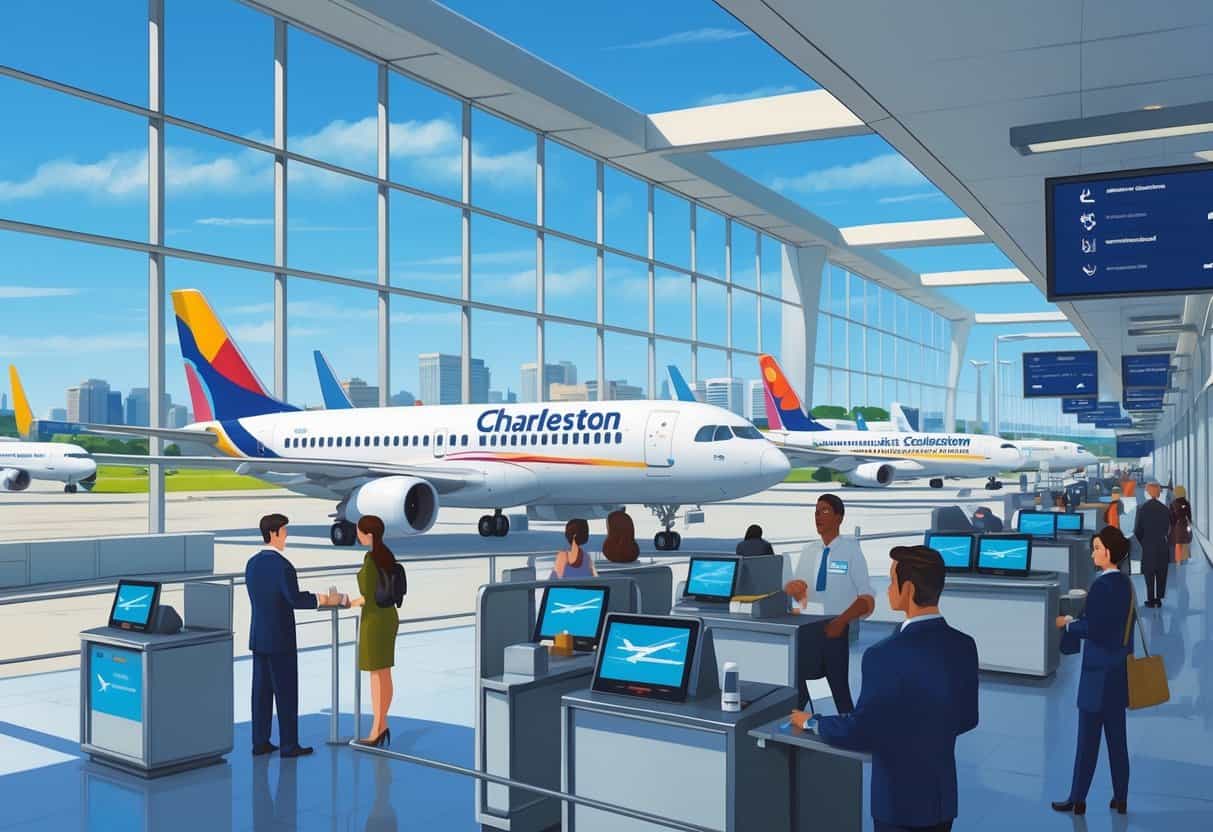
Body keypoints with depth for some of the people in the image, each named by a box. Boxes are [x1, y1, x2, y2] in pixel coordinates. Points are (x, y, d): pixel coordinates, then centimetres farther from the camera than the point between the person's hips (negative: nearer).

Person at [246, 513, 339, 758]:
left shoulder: (252, 563, 6)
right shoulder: (283, 566, -19)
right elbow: (295, 600, -22)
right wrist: (325, 600, -10)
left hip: (258, 637, 8)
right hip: (280, 639, -8)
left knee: (262, 690, 12)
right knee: (286, 692, 0)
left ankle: (260, 742, 16)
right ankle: (289, 745, 5)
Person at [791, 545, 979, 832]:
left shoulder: (886, 656, -26)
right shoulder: (964, 646, -5)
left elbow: (858, 733, -18)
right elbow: (967, 720, 8)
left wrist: (810, 722, -1)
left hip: (900, 800, -6)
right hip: (944, 794, 6)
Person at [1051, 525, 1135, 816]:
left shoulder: (1102, 584, -19)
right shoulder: (1125, 582, 7)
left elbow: (1093, 629, -20)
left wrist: (1067, 624, -6)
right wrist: (1078, 619, 12)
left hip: (1099, 671, -8)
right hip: (1119, 669, 8)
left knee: (1088, 738, 0)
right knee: (1117, 737, 13)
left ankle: (1077, 799, 8)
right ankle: (1120, 799, 20)